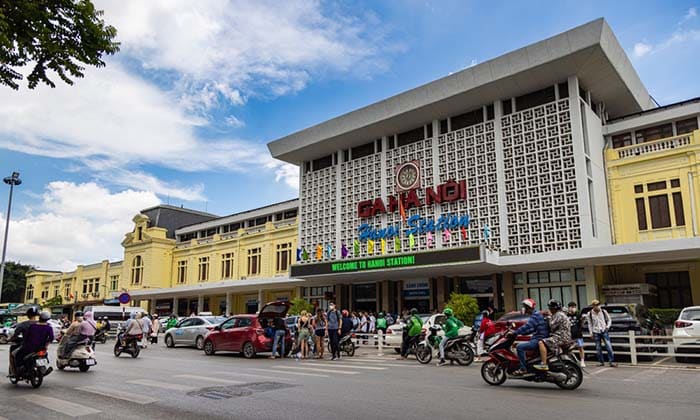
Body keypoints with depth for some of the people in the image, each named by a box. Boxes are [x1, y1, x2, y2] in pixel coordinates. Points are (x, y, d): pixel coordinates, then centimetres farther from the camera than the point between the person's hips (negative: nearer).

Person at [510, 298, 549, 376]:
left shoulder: (535, 315, -15)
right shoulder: (535, 314, 17)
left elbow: (527, 326, -26)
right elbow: (531, 329, 24)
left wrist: (514, 332, -25)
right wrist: (519, 332, 16)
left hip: (539, 340, -11)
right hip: (539, 339, 11)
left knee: (520, 347, -19)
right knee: (522, 347, 24)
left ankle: (523, 369, -17)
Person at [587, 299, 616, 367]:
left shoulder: (603, 311, 2)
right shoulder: (590, 314, 1)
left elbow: (609, 320, 11)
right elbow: (590, 324, 7)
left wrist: (608, 326, -6)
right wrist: (591, 332, 1)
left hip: (604, 331, 0)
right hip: (596, 332, 0)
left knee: (609, 346, -8)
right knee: (598, 348, 5)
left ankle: (611, 361, -4)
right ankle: (601, 362, 16)